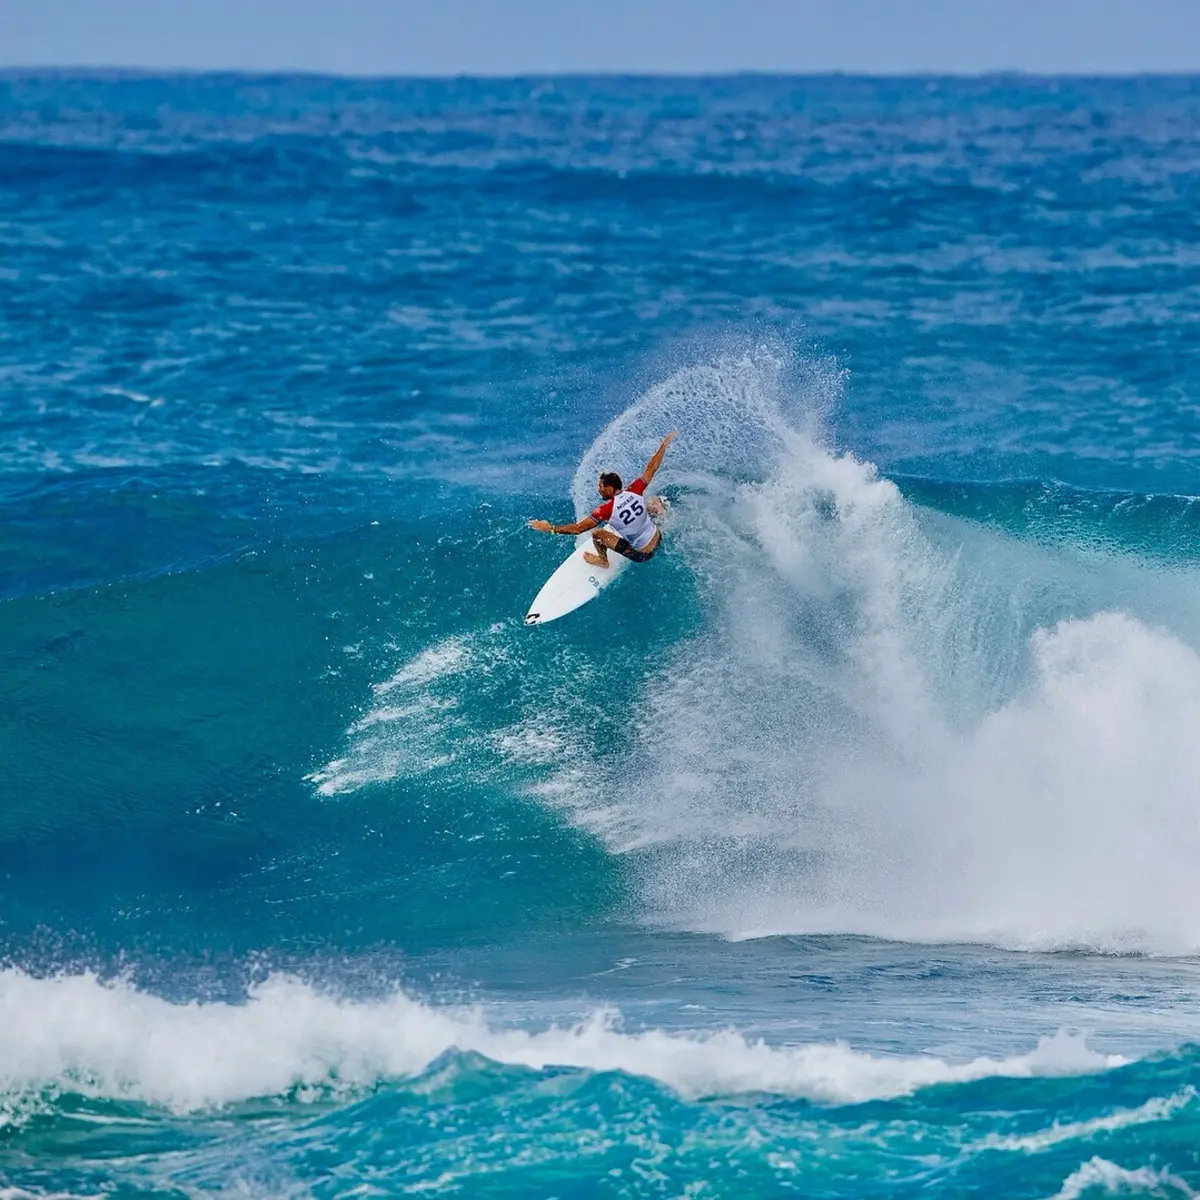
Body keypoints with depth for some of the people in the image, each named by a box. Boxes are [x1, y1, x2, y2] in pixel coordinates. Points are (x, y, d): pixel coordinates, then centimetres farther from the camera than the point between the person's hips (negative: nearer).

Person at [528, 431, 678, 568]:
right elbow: (652, 467, -4)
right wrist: (665, 443, 9)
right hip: (658, 540, 5)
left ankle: (602, 561, 24)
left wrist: (550, 528, -15)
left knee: (598, 534, -1)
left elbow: (577, 528, -24)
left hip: (641, 555, -5)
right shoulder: (634, 491, -16)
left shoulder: (606, 510, -27)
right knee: (652, 500, 25)